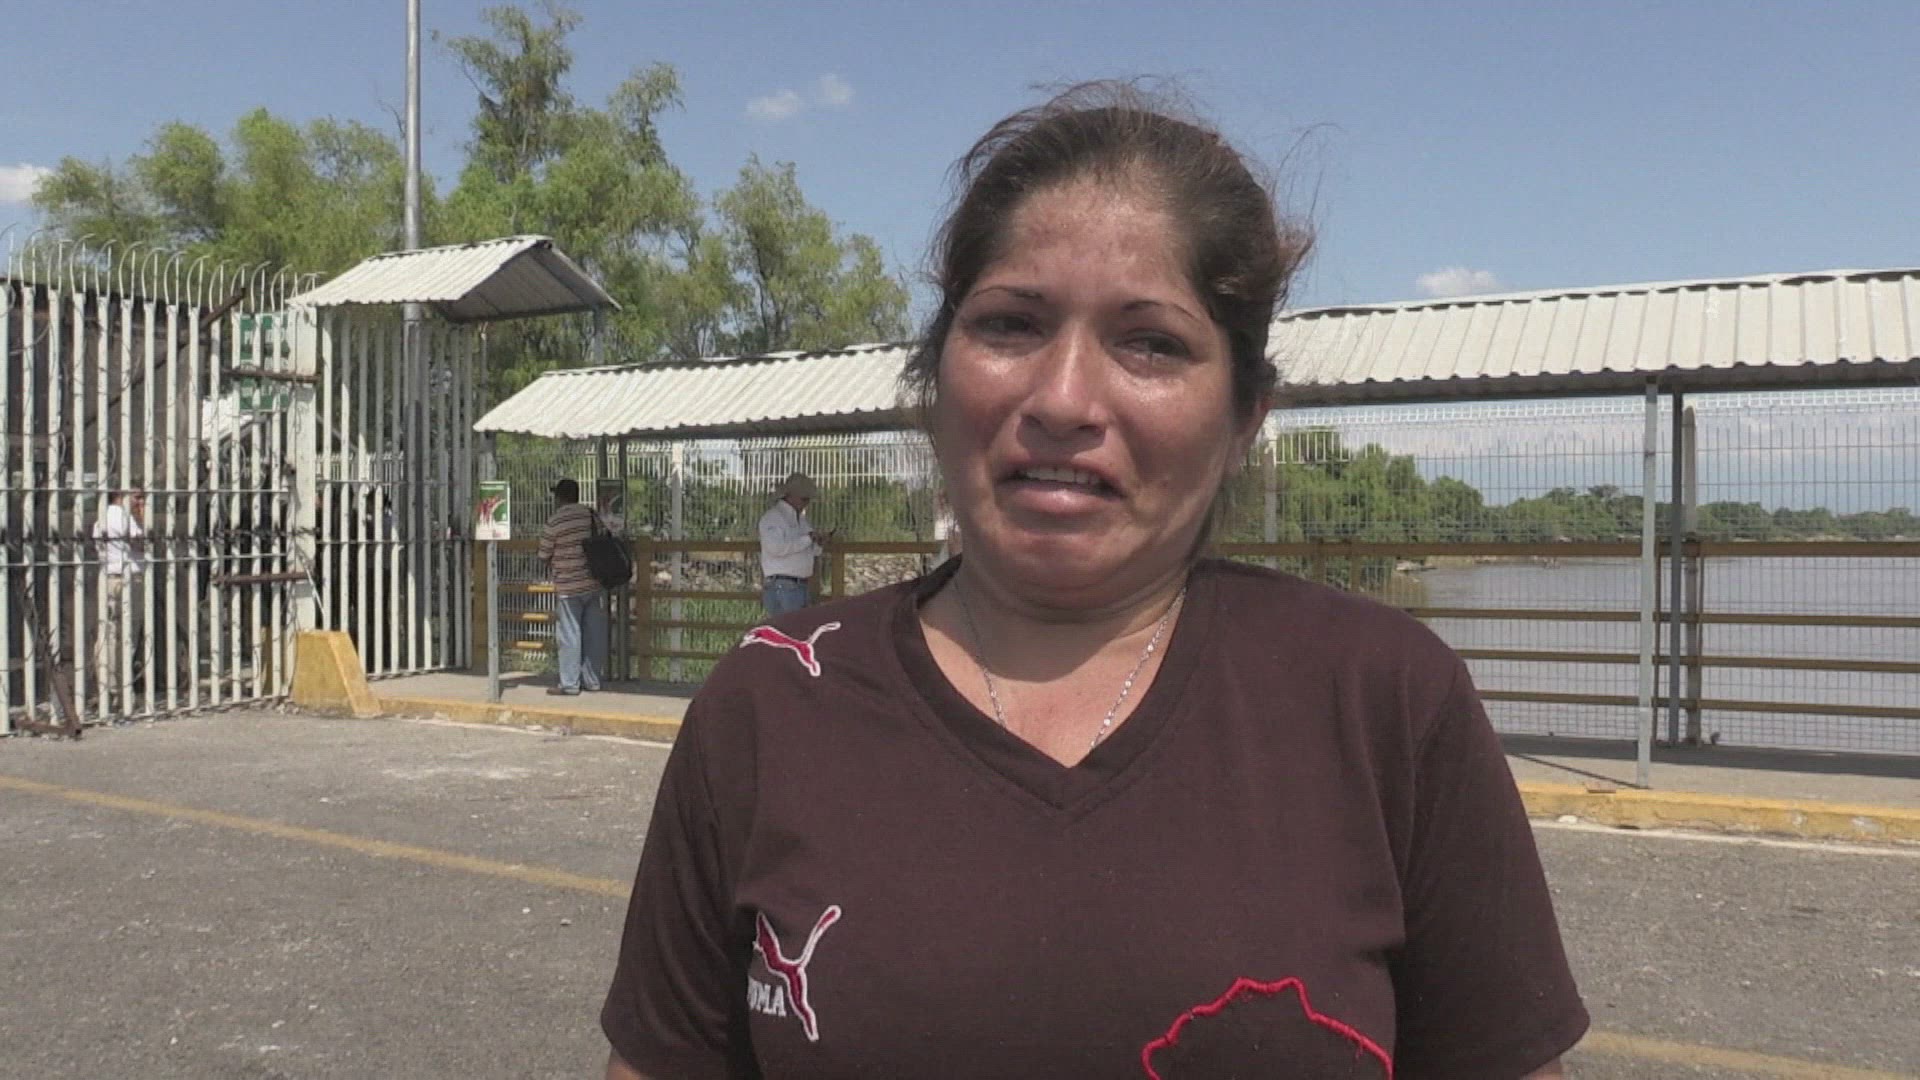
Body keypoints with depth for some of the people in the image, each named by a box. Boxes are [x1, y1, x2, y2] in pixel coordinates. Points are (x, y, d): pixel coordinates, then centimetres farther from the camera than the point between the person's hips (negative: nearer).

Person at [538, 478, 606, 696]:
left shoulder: (554, 522, -12)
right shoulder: (592, 516, 5)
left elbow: (544, 556, -3)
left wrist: (551, 567, 17)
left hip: (568, 588, -5)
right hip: (595, 585, 5)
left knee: (569, 636, 1)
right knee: (594, 634, 9)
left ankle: (569, 684, 4)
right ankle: (591, 680, 16)